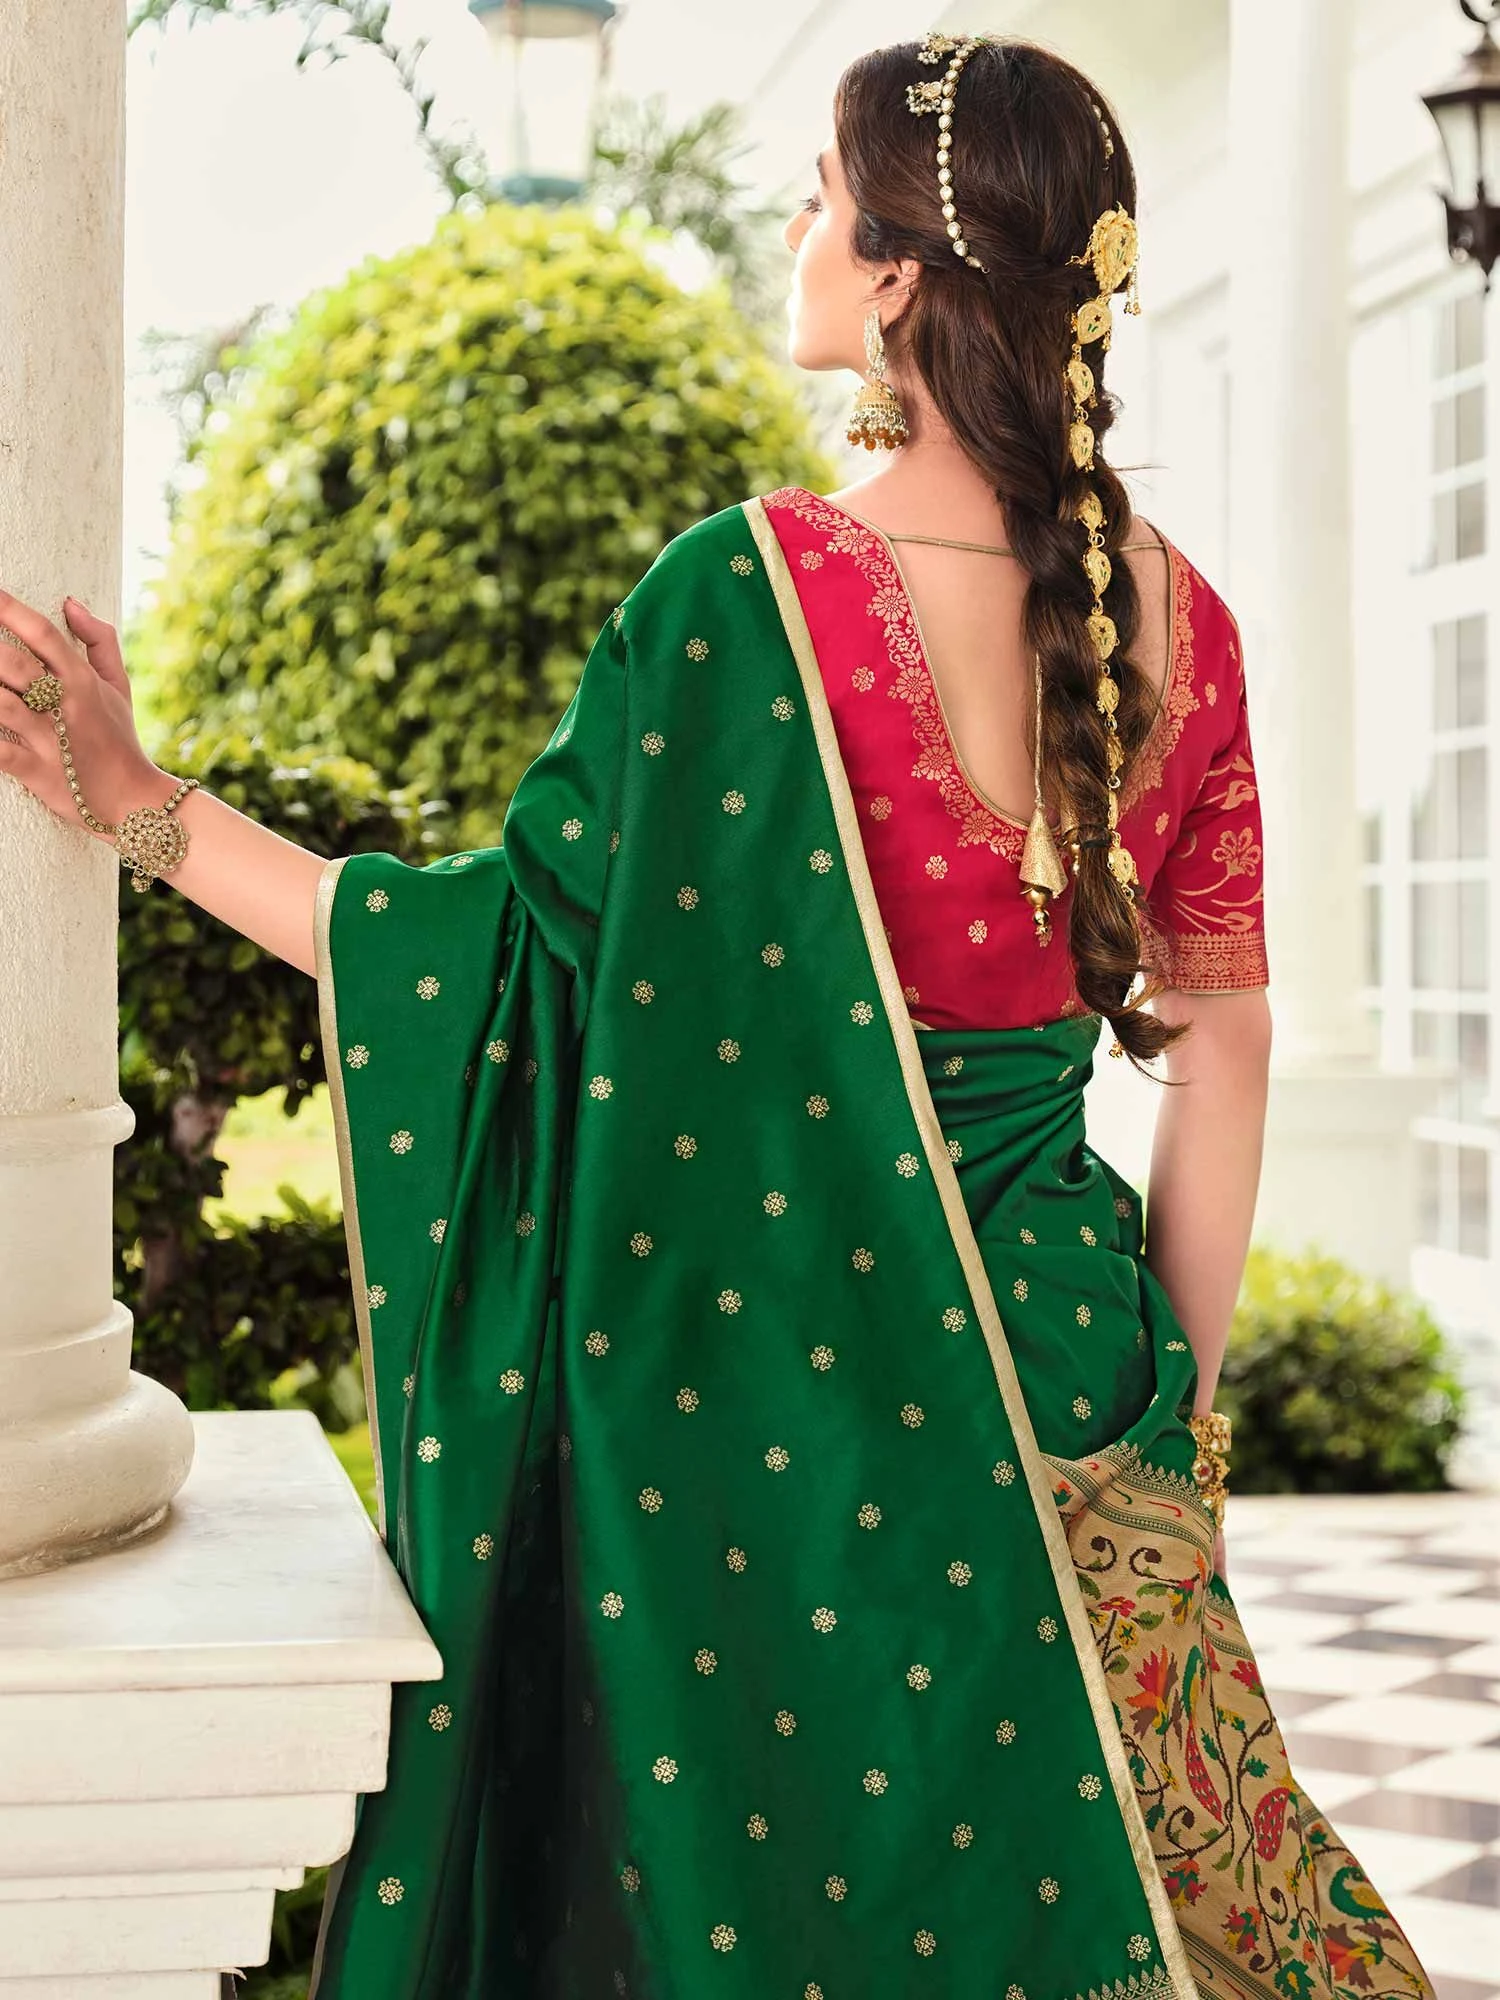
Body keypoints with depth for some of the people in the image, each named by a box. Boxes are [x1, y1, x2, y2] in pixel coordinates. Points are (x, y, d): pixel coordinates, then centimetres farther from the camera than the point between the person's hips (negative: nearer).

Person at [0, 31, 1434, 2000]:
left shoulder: (755, 590, -18)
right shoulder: (1172, 616, -2)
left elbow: (510, 950, -14)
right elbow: (1222, 1048, 3)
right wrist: (1181, 1406, 14)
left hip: (762, 1381, -5)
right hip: (1051, 1367, 5)